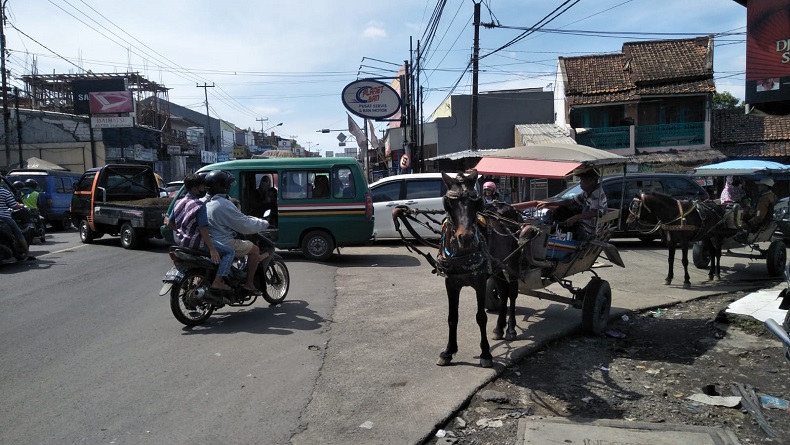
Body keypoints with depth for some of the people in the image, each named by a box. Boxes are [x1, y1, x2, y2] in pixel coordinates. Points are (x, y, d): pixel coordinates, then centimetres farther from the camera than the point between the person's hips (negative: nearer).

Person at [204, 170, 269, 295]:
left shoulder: (205, 203, 9)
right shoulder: (224, 204, -20)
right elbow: (244, 225, -17)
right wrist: (263, 224, -2)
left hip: (208, 243, 10)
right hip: (224, 244, -10)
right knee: (254, 249, 1)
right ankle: (249, 284, 0)